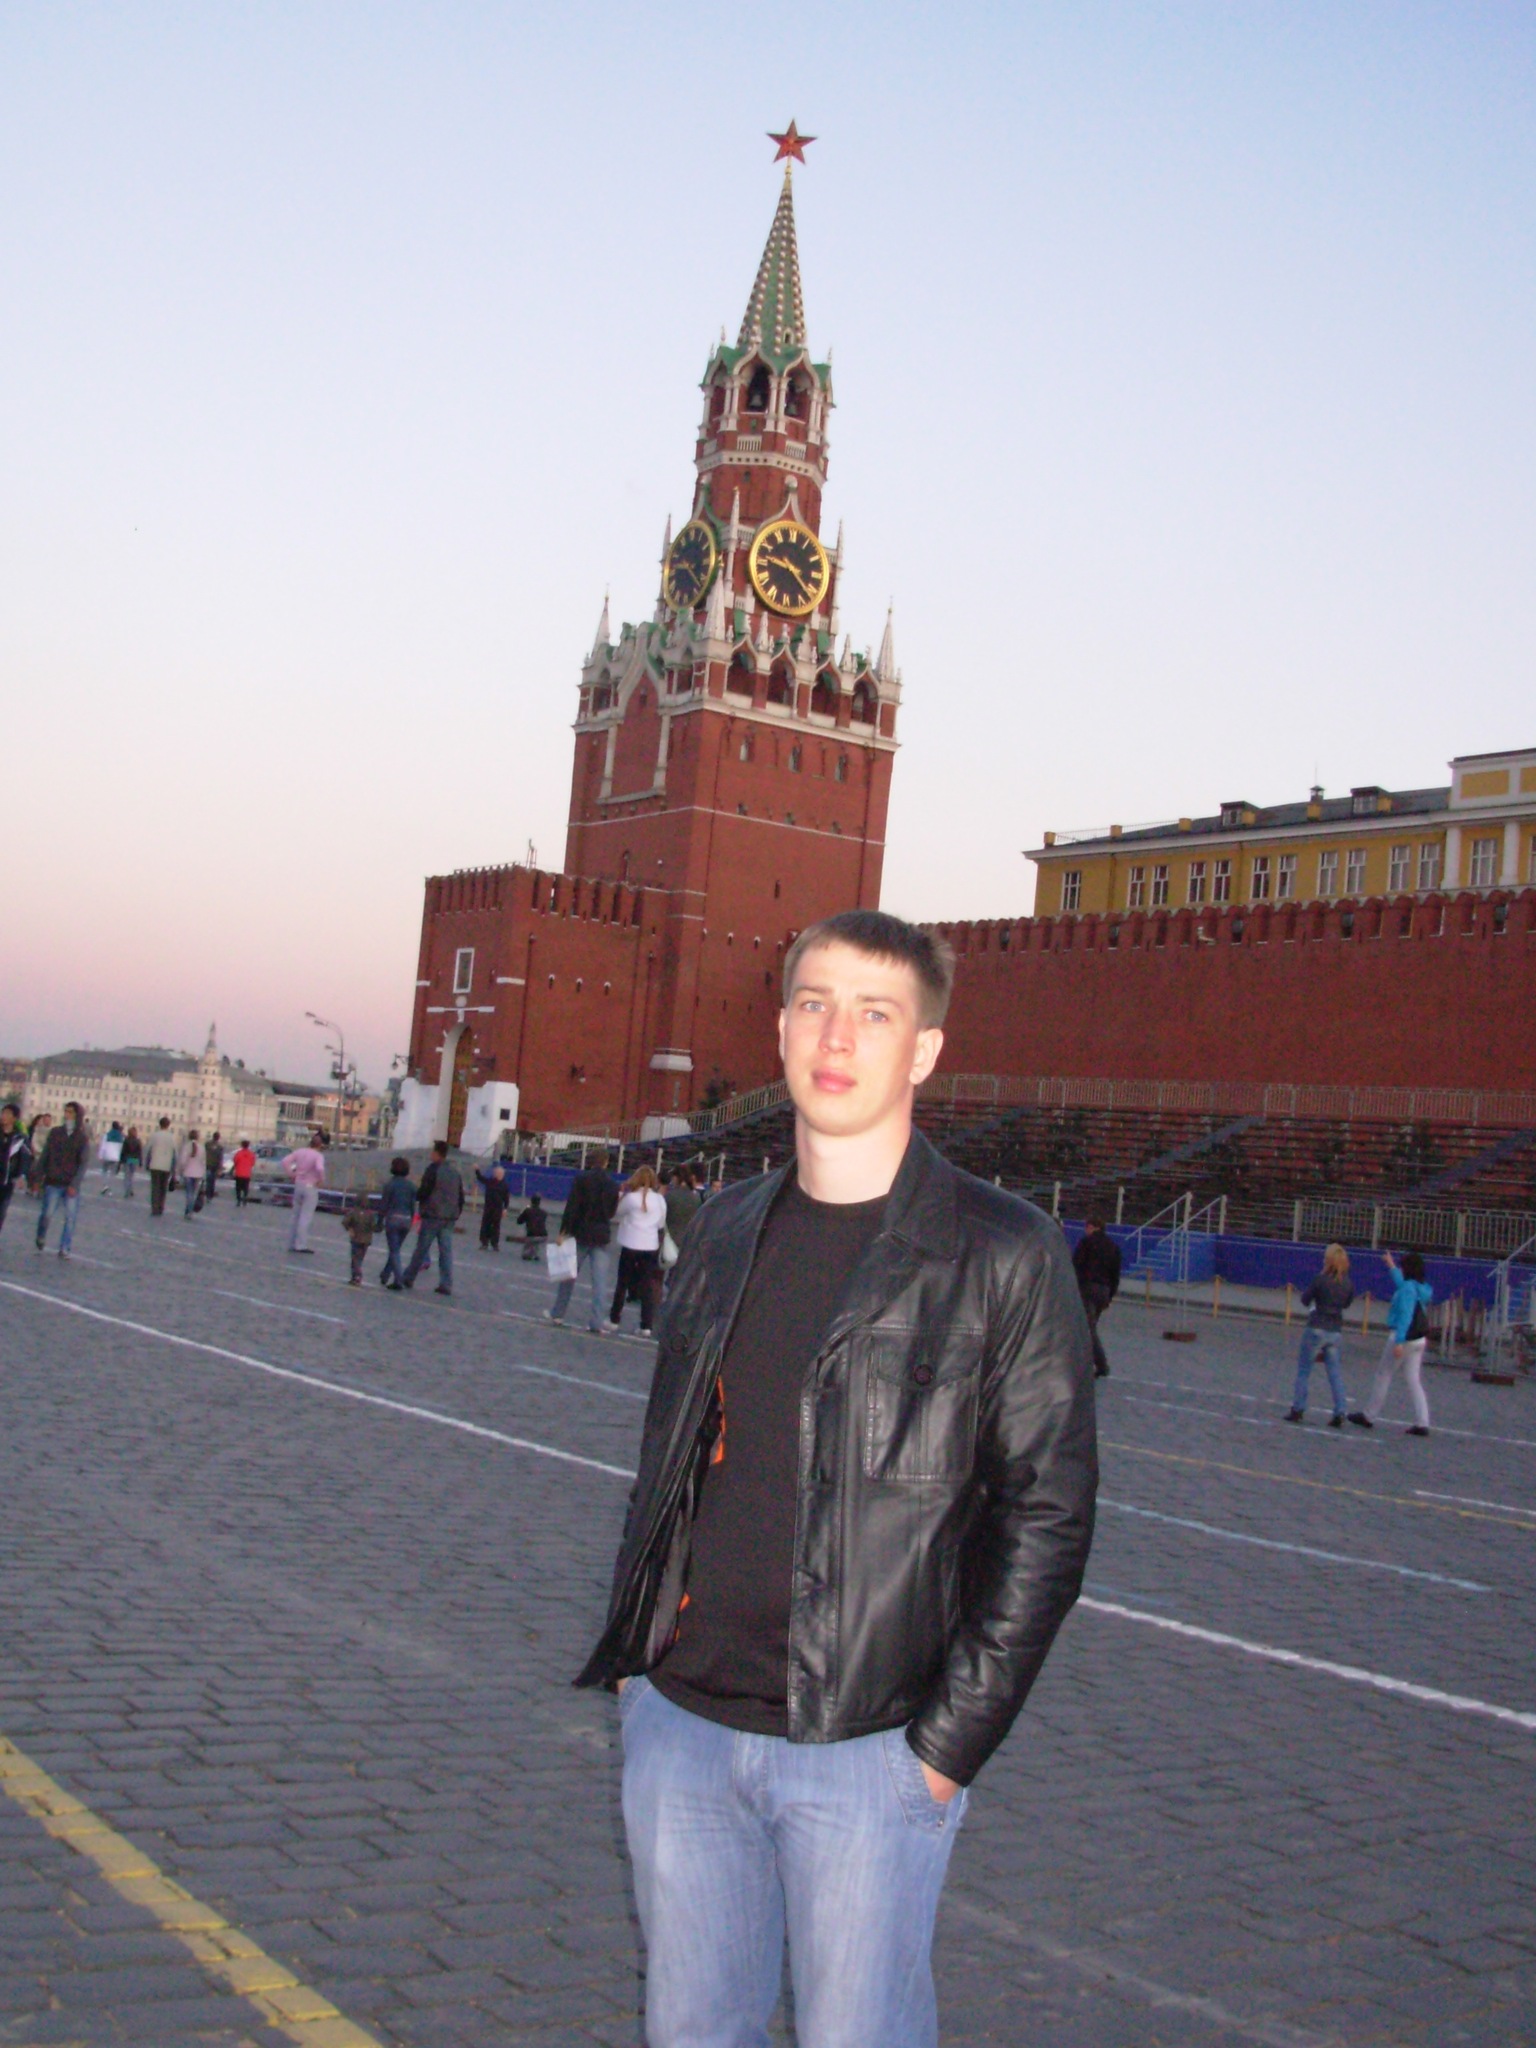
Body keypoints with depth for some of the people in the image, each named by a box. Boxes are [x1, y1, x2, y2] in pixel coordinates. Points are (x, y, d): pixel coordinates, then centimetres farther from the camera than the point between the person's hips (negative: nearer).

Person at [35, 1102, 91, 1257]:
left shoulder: (83, 1138, -1)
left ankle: (64, 1249, 6)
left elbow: (84, 1162, -6)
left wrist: (75, 1184, -15)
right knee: (47, 1214, -1)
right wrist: (39, 1178, 3)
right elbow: (44, 1156, 6)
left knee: (71, 1218, -4)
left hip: (72, 1185, 0)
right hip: (53, 1183, 0)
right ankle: (41, 1238, 27)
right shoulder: (55, 1132, 2)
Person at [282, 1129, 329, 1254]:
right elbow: (320, 1168, -33)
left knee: (296, 1216, 16)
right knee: (306, 1217, -2)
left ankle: (292, 1243, 20)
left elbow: (286, 1162, 1)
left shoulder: (300, 1151, 3)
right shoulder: (318, 1156, -14)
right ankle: (301, 1245, -3)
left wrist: (291, 1175, 7)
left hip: (298, 1186, 6)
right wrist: (321, 1180, -16)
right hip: (310, 1187, -6)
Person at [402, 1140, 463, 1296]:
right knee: (446, 1251, 3)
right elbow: (461, 1196, 13)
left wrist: (416, 1196, 6)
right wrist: (456, 1214, 18)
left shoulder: (433, 1169, -10)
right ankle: (446, 1284, -1)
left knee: (421, 1249, 4)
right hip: (449, 1218, 6)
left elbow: (423, 1192, -15)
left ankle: (408, 1278, 14)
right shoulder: (455, 1172, 11)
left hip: (432, 1216, -5)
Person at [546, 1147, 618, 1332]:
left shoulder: (581, 1179, -7)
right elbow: (611, 1212, 11)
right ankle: (597, 1322, -6)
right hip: (601, 1237, 1)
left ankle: (557, 1313, 22)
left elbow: (571, 1207, -13)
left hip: (580, 1233, -1)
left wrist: (563, 1231, -12)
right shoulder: (612, 1185, 3)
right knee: (600, 1281, -1)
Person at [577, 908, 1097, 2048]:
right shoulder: (727, 1230, 8)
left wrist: (951, 1741, -11)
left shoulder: (1003, 1255, -9)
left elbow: (1047, 1514, -9)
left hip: (864, 1754, -5)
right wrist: (633, 1647, 10)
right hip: (679, 1724, 5)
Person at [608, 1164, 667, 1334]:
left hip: (630, 1245, -2)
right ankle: (646, 1325, -1)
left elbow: (616, 1215, 2)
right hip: (651, 1247, 3)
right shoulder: (660, 1199, 1)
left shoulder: (630, 1197, -10)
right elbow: (661, 1223, 10)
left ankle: (614, 1319, 18)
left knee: (622, 1283, 10)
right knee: (648, 1286, 4)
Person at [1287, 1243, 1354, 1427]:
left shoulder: (1320, 1280, -13)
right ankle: (1340, 1413, 3)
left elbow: (1305, 1300, -3)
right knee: (1336, 1373, 8)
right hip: (1336, 1332, 4)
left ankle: (1298, 1410, 8)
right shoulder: (1348, 1284, 0)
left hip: (1316, 1329, -4)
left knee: (1304, 1370, 7)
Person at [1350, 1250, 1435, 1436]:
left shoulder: (1408, 1287, -16)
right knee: (1414, 1381, 8)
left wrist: (1399, 1342, -27)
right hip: (1418, 1339, 8)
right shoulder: (1422, 1288, 10)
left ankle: (1368, 1416, 14)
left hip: (1403, 1338, -8)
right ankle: (1422, 1423, 1)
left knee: (1383, 1376, 5)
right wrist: (1392, 1267, 44)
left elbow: (1405, 1316, -24)